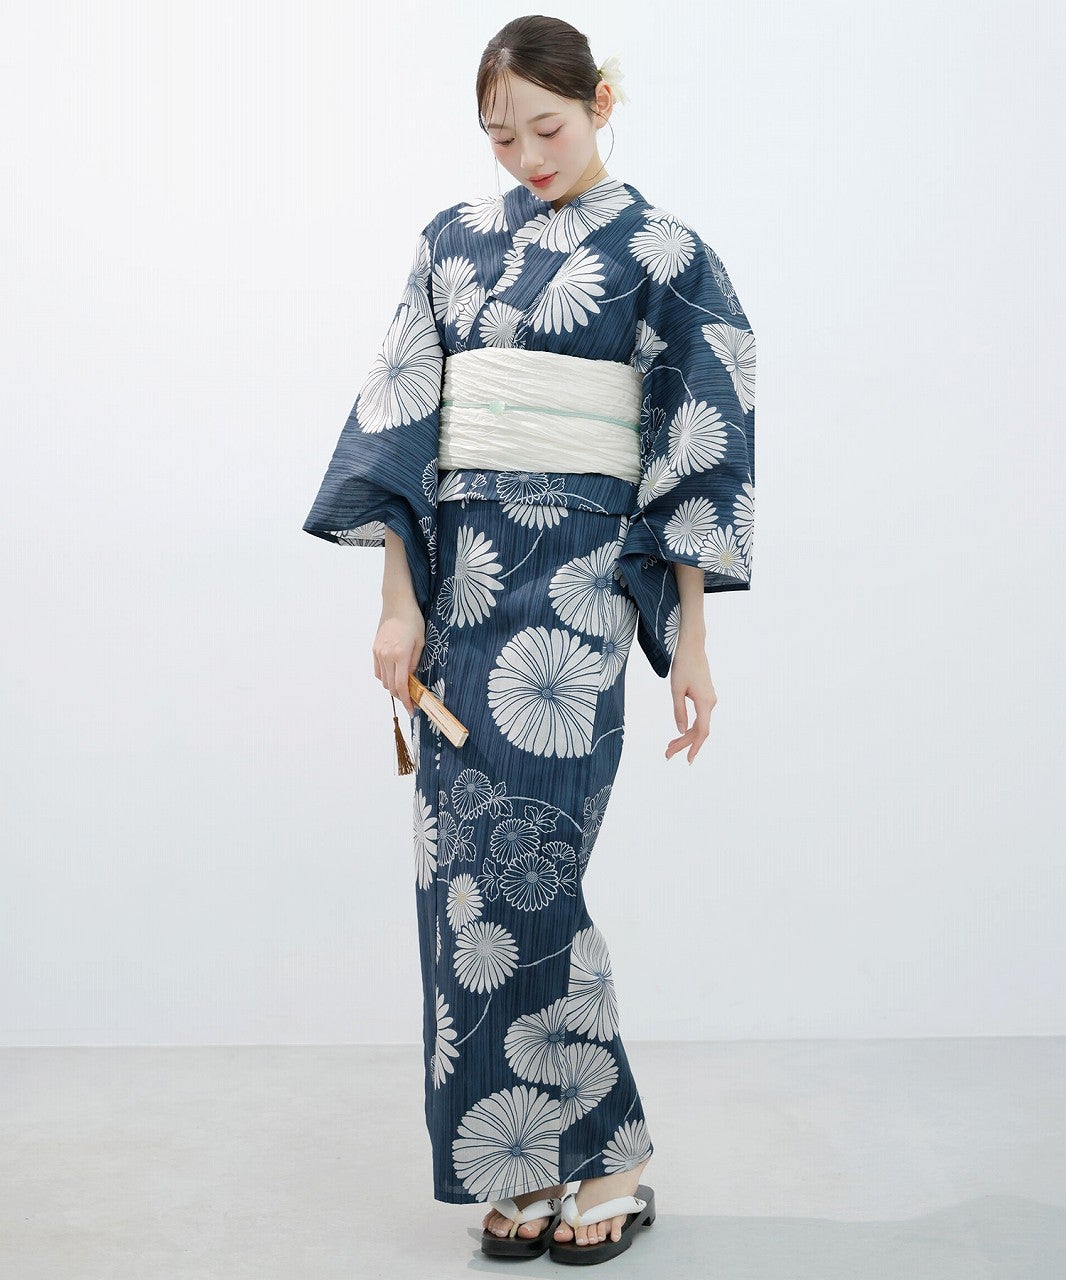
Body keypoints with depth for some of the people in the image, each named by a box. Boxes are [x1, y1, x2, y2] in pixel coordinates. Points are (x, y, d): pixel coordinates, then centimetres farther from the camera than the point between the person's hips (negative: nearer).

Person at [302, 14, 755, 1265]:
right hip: (456, 576, 5)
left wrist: (688, 641, -3)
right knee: (463, 869, 3)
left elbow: (698, 454, 0)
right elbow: (398, 422, 8)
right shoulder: (454, 242, 13)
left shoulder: (662, 254, 2)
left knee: (520, 866, -10)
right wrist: (398, 598, -1)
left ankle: (609, 1158, 6)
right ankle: (522, 1160, 16)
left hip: (576, 583, -4)